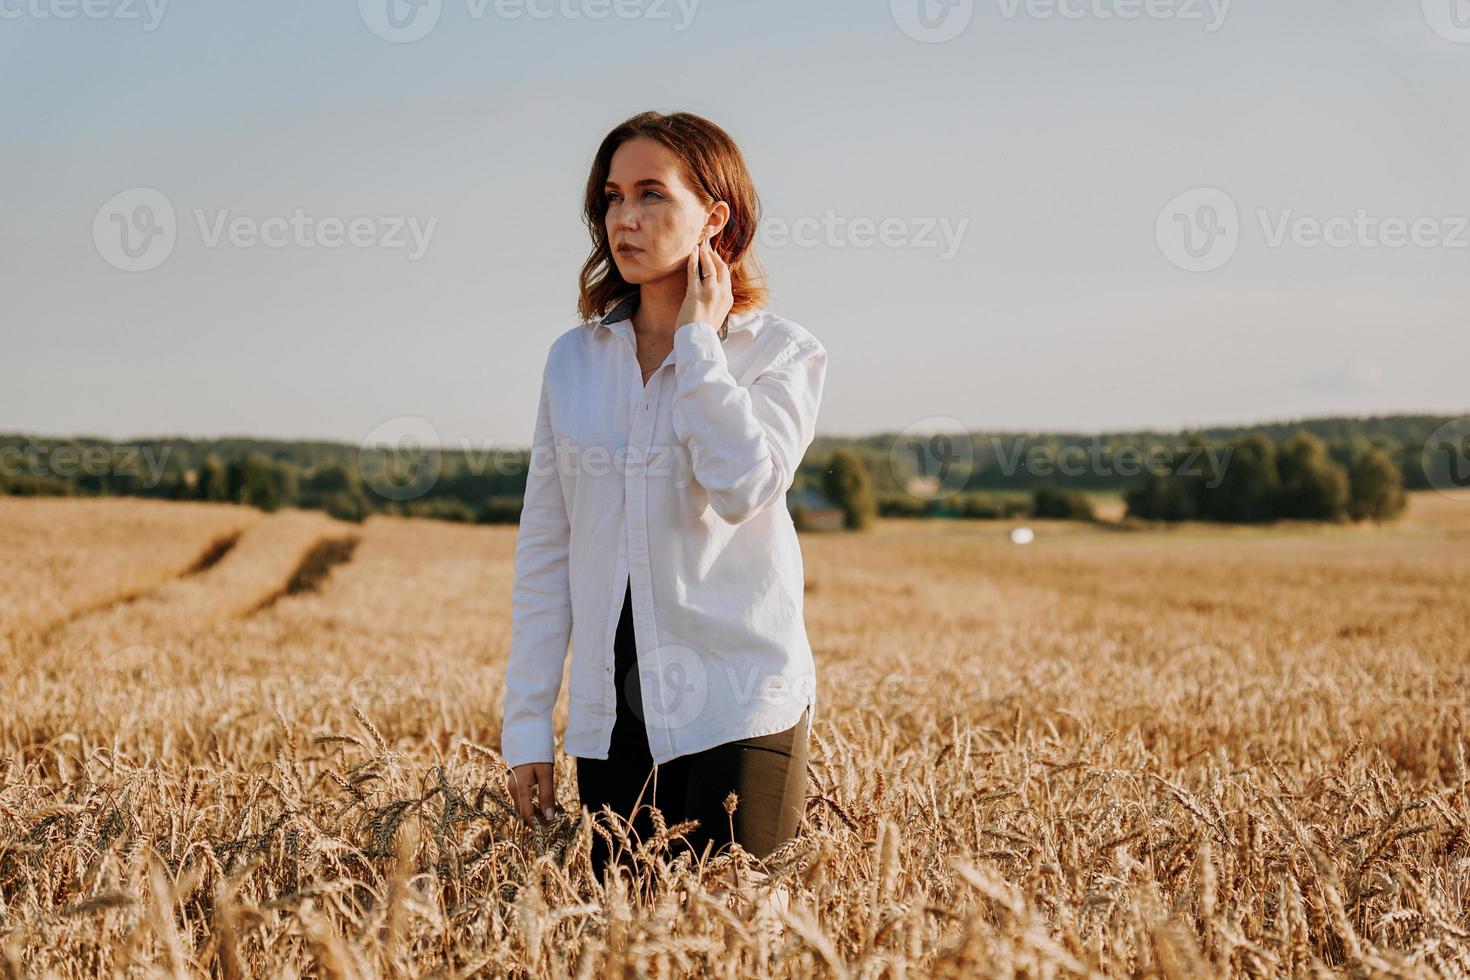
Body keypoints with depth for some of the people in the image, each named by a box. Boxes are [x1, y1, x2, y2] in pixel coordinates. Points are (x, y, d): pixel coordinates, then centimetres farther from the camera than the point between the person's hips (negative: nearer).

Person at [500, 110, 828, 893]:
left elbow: (743, 488, -21)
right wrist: (527, 723, 5)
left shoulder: (782, 353, -1)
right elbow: (544, 549, 9)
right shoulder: (574, 360, 8)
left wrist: (699, 339, -11)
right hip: (611, 714, 4)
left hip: (737, 705, -3)